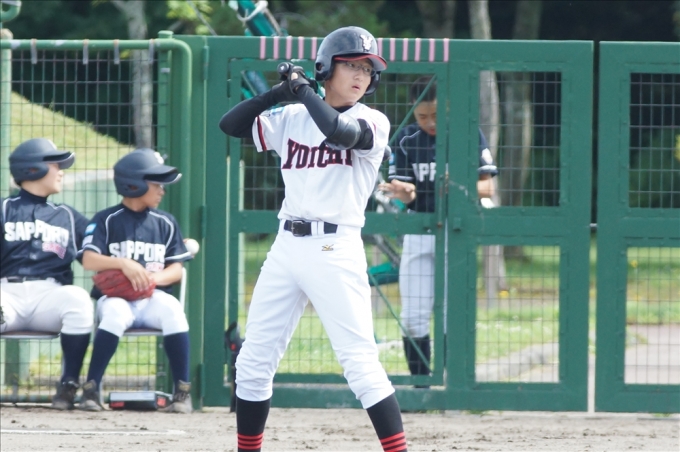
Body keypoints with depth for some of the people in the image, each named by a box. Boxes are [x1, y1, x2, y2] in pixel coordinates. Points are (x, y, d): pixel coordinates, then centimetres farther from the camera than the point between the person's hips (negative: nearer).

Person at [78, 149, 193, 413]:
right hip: (115, 296, -2)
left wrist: (156, 277, -14)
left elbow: (176, 269, 8)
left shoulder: (165, 223, 12)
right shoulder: (106, 220, 2)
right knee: (116, 311, -38)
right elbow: (89, 260, -9)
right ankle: (91, 389, -31)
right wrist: (124, 264, -24)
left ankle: (183, 391, -27)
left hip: (153, 298, 2)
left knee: (171, 308, -32)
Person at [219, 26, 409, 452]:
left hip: (336, 251, -5)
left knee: (361, 362, -14)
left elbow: (339, 132, -23)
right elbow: (231, 125, 7)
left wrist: (303, 89, -10)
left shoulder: (373, 122, -2)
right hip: (287, 248, 5)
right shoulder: (292, 118, 11)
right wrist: (278, 92, -3)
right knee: (254, 362, 9)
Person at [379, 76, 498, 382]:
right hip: (418, 233, 3)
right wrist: (402, 193, -26)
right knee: (413, 317, 1)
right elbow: (406, 192, -1)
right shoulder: (406, 139, 2)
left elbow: (487, 187, -8)